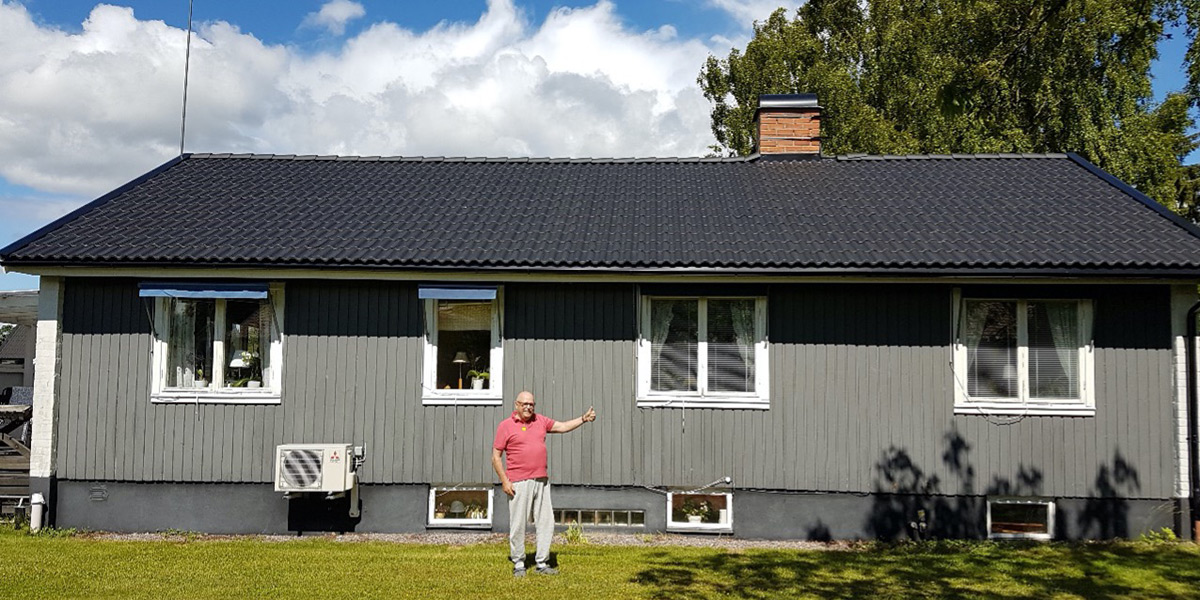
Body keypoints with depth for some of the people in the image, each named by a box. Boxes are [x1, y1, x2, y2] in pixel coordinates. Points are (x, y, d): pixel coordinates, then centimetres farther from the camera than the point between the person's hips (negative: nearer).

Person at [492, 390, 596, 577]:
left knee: (546, 522, 6)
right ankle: (518, 564, 12)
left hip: (541, 481, 5)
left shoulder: (540, 420, 12)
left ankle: (542, 563, 15)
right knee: (518, 524, 0)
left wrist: (583, 419, 7)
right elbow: (496, 457, -3)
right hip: (519, 483, -5)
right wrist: (504, 481, -10)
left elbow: (562, 426, 20)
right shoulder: (505, 426, -3)